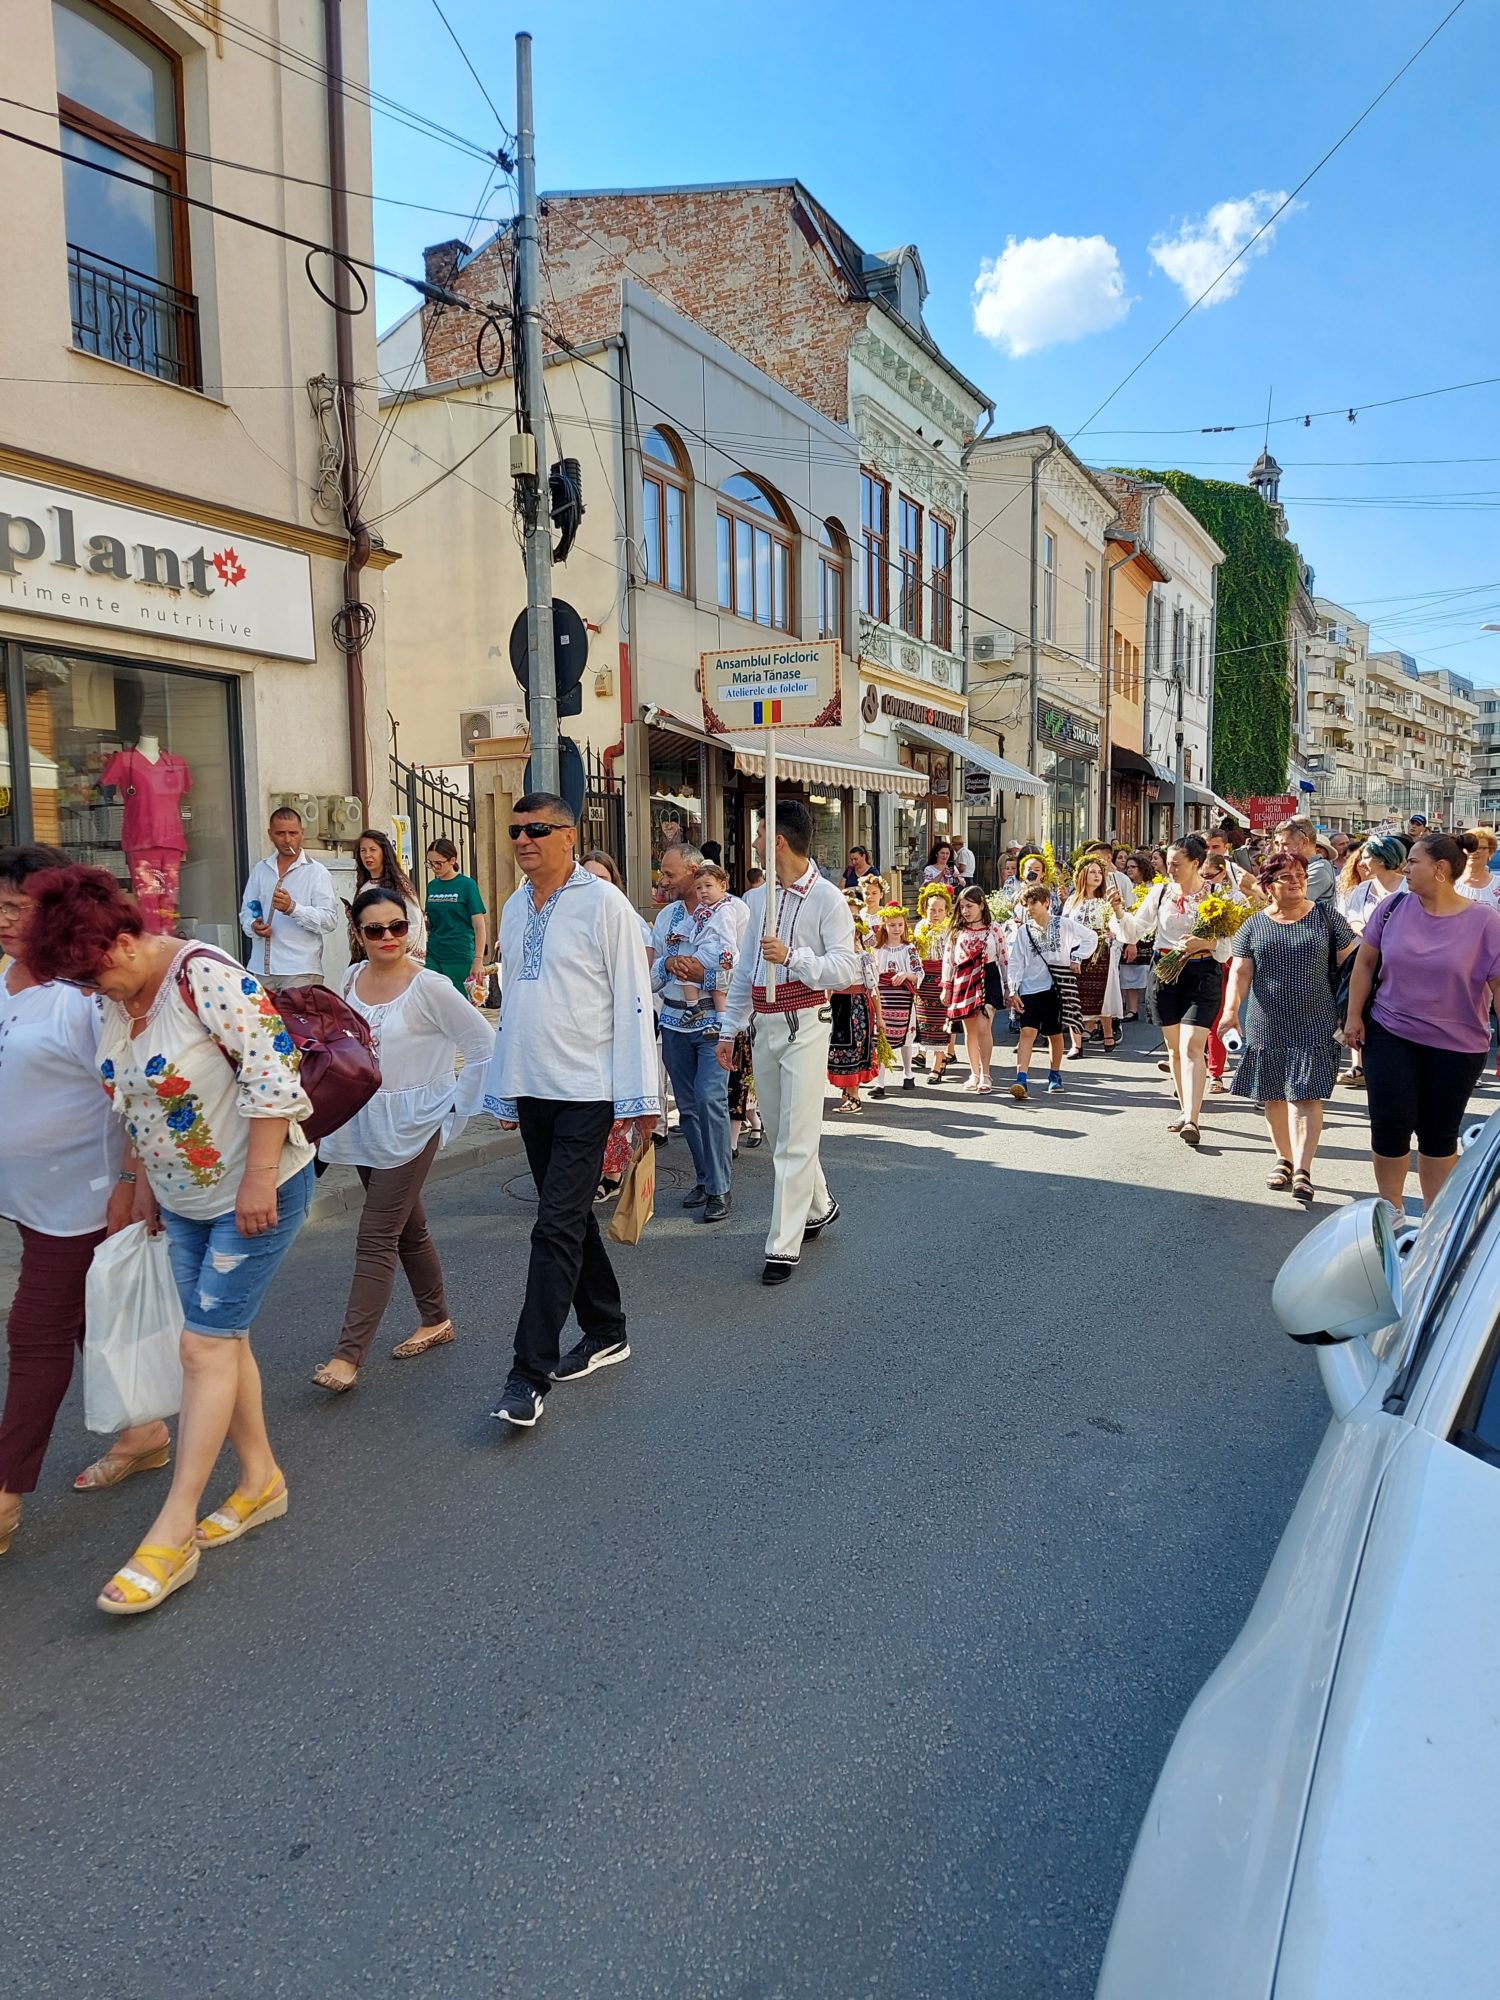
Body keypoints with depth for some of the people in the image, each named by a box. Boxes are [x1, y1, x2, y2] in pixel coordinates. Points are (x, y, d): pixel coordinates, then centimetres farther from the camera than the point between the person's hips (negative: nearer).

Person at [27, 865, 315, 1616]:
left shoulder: (207, 978, -23)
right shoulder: (115, 999, 3)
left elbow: (272, 1076, -26)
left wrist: (258, 1182, -25)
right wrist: (140, 1184, 16)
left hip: (255, 1194, -8)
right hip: (185, 1200, 8)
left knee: (205, 1344, -5)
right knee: (221, 1339, 12)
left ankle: (172, 1534, 4)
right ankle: (261, 1479, 28)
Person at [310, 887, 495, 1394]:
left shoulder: (429, 987, -15)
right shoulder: (352, 979, 3)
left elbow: (485, 1047, -12)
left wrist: (455, 1108, -9)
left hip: (409, 1128, -6)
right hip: (364, 1124, 6)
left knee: (376, 1239, -6)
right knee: (407, 1227, 18)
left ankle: (348, 1355, -2)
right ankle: (436, 1321, 34)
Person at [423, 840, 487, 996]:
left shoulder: (467, 884, -5)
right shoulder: (432, 886, 9)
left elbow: (479, 926, -7)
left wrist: (478, 961, -12)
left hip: (460, 958, -4)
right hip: (434, 956, 4)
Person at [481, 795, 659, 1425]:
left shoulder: (603, 903, -9)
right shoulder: (513, 908, 12)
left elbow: (633, 1002, -11)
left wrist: (639, 1096, -14)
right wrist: (503, 1089, 17)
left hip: (586, 1093, -7)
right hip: (532, 1091, 7)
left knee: (557, 1227, -8)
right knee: (571, 1218, 15)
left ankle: (529, 1374, -4)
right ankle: (606, 1333, 31)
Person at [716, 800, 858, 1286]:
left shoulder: (827, 899, -9)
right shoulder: (760, 897, 12)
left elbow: (847, 970, -15)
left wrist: (792, 957, -25)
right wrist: (729, 1028, 16)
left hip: (804, 1025, -7)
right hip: (764, 1025, 7)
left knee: (795, 1139, -6)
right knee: (780, 1131, 17)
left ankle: (783, 1245, -3)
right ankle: (818, 1206, 38)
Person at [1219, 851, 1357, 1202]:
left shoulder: (1327, 918, 4)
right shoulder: (1253, 925, 6)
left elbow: (1350, 963, 3)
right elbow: (1240, 971, -1)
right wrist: (1231, 1009, -16)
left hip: (1314, 1025, -2)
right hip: (1267, 1026, 2)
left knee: (1305, 1096, -8)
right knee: (1272, 1096, 9)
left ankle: (1303, 1169, -9)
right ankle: (1284, 1158, 26)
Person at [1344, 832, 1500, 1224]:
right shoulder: (1393, 908, -3)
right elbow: (1365, 961, 6)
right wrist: (1354, 1016, 2)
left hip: (1457, 1046, -1)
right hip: (1389, 1034, 1)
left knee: (1439, 1133, 10)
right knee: (1390, 1123, 0)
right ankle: (1392, 1210, 21)